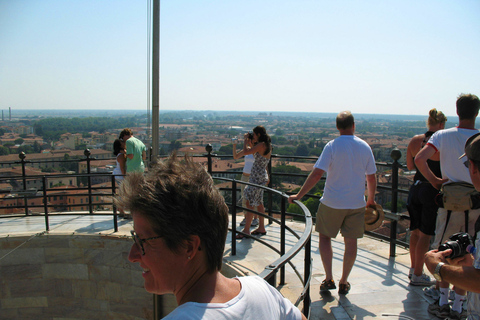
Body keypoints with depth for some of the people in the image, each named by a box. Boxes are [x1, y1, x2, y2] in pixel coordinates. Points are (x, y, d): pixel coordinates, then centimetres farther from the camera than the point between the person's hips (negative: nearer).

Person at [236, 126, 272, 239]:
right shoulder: (267, 145, 10)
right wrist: (252, 143, 16)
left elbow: (245, 152, -20)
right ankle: (261, 228, 23)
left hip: (257, 177, -10)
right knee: (259, 203, 15)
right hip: (261, 176, 10)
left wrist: (245, 140, -5)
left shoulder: (261, 145, -18)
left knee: (250, 203, -6)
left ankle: (246, 230, -1)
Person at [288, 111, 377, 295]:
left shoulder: (332, 146, -11)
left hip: (332, 202, -3)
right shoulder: (365, 147, 0)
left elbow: (316, 174, -16)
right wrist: (371, 200, 21)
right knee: (351, 241, 12)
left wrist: (299, 195, -11)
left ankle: (329, 279, 12)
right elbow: (371, 178, 5)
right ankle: (344, 283, 20)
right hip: (356, 203, 3)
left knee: (325, 237, 14)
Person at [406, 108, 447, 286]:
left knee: (415, 231, 18)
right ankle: (417, 275, 12)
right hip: (432, 191, -6)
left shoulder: (415, 140, 2)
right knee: (425, 234, 4)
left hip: (416, 188, 6)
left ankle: (413, 268, 31)